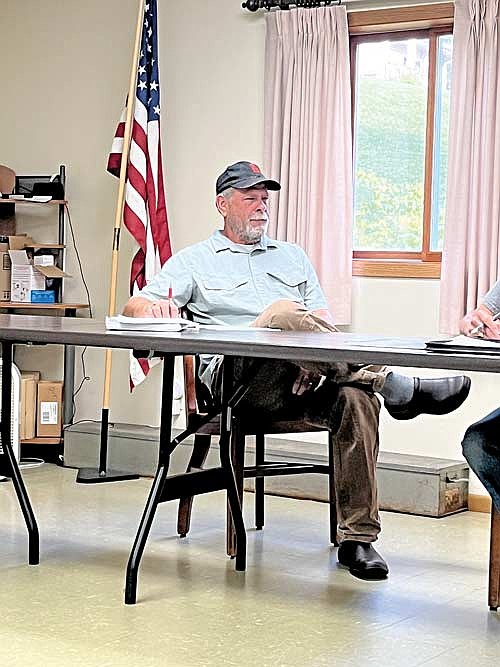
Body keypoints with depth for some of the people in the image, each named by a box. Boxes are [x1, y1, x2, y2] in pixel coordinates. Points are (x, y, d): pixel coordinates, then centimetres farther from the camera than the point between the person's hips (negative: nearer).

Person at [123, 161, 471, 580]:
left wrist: (316, 359, -5)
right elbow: (135, 306, 10)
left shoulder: (292, 256, 31)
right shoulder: (195, 261, 21)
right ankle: (392, 385, -34)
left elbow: (325, 319, 19)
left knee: (356, 397, -30)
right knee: (284, 313, -35)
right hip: (235, 379, -3)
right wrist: (153, 307, -17)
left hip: (300, 382, 4)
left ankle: (357, 537, -27)